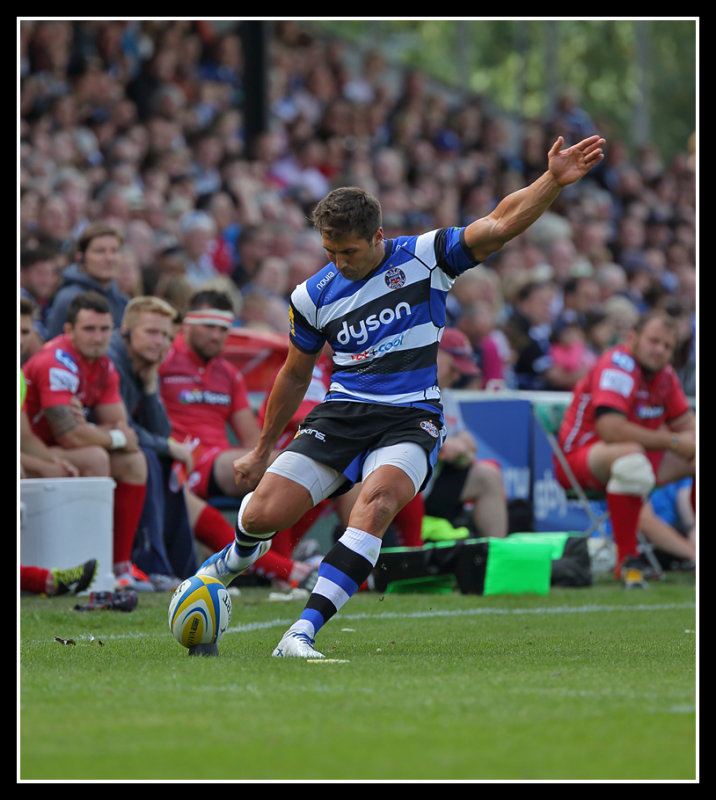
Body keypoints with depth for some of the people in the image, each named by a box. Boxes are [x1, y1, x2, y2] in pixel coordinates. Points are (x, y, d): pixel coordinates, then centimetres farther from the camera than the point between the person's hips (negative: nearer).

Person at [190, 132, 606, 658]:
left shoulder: (424, 257, -1)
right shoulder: (313, 295, 7)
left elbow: (501, 225, -9)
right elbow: (295, 375, 20)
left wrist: (554, 181, -25)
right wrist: (263, 451, 27)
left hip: (411, 419, -3)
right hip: (341, 414, 3)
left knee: (378, 498, -34)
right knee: (262, 514, -13)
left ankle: (303, 632, -37)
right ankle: (242, 554, 29)